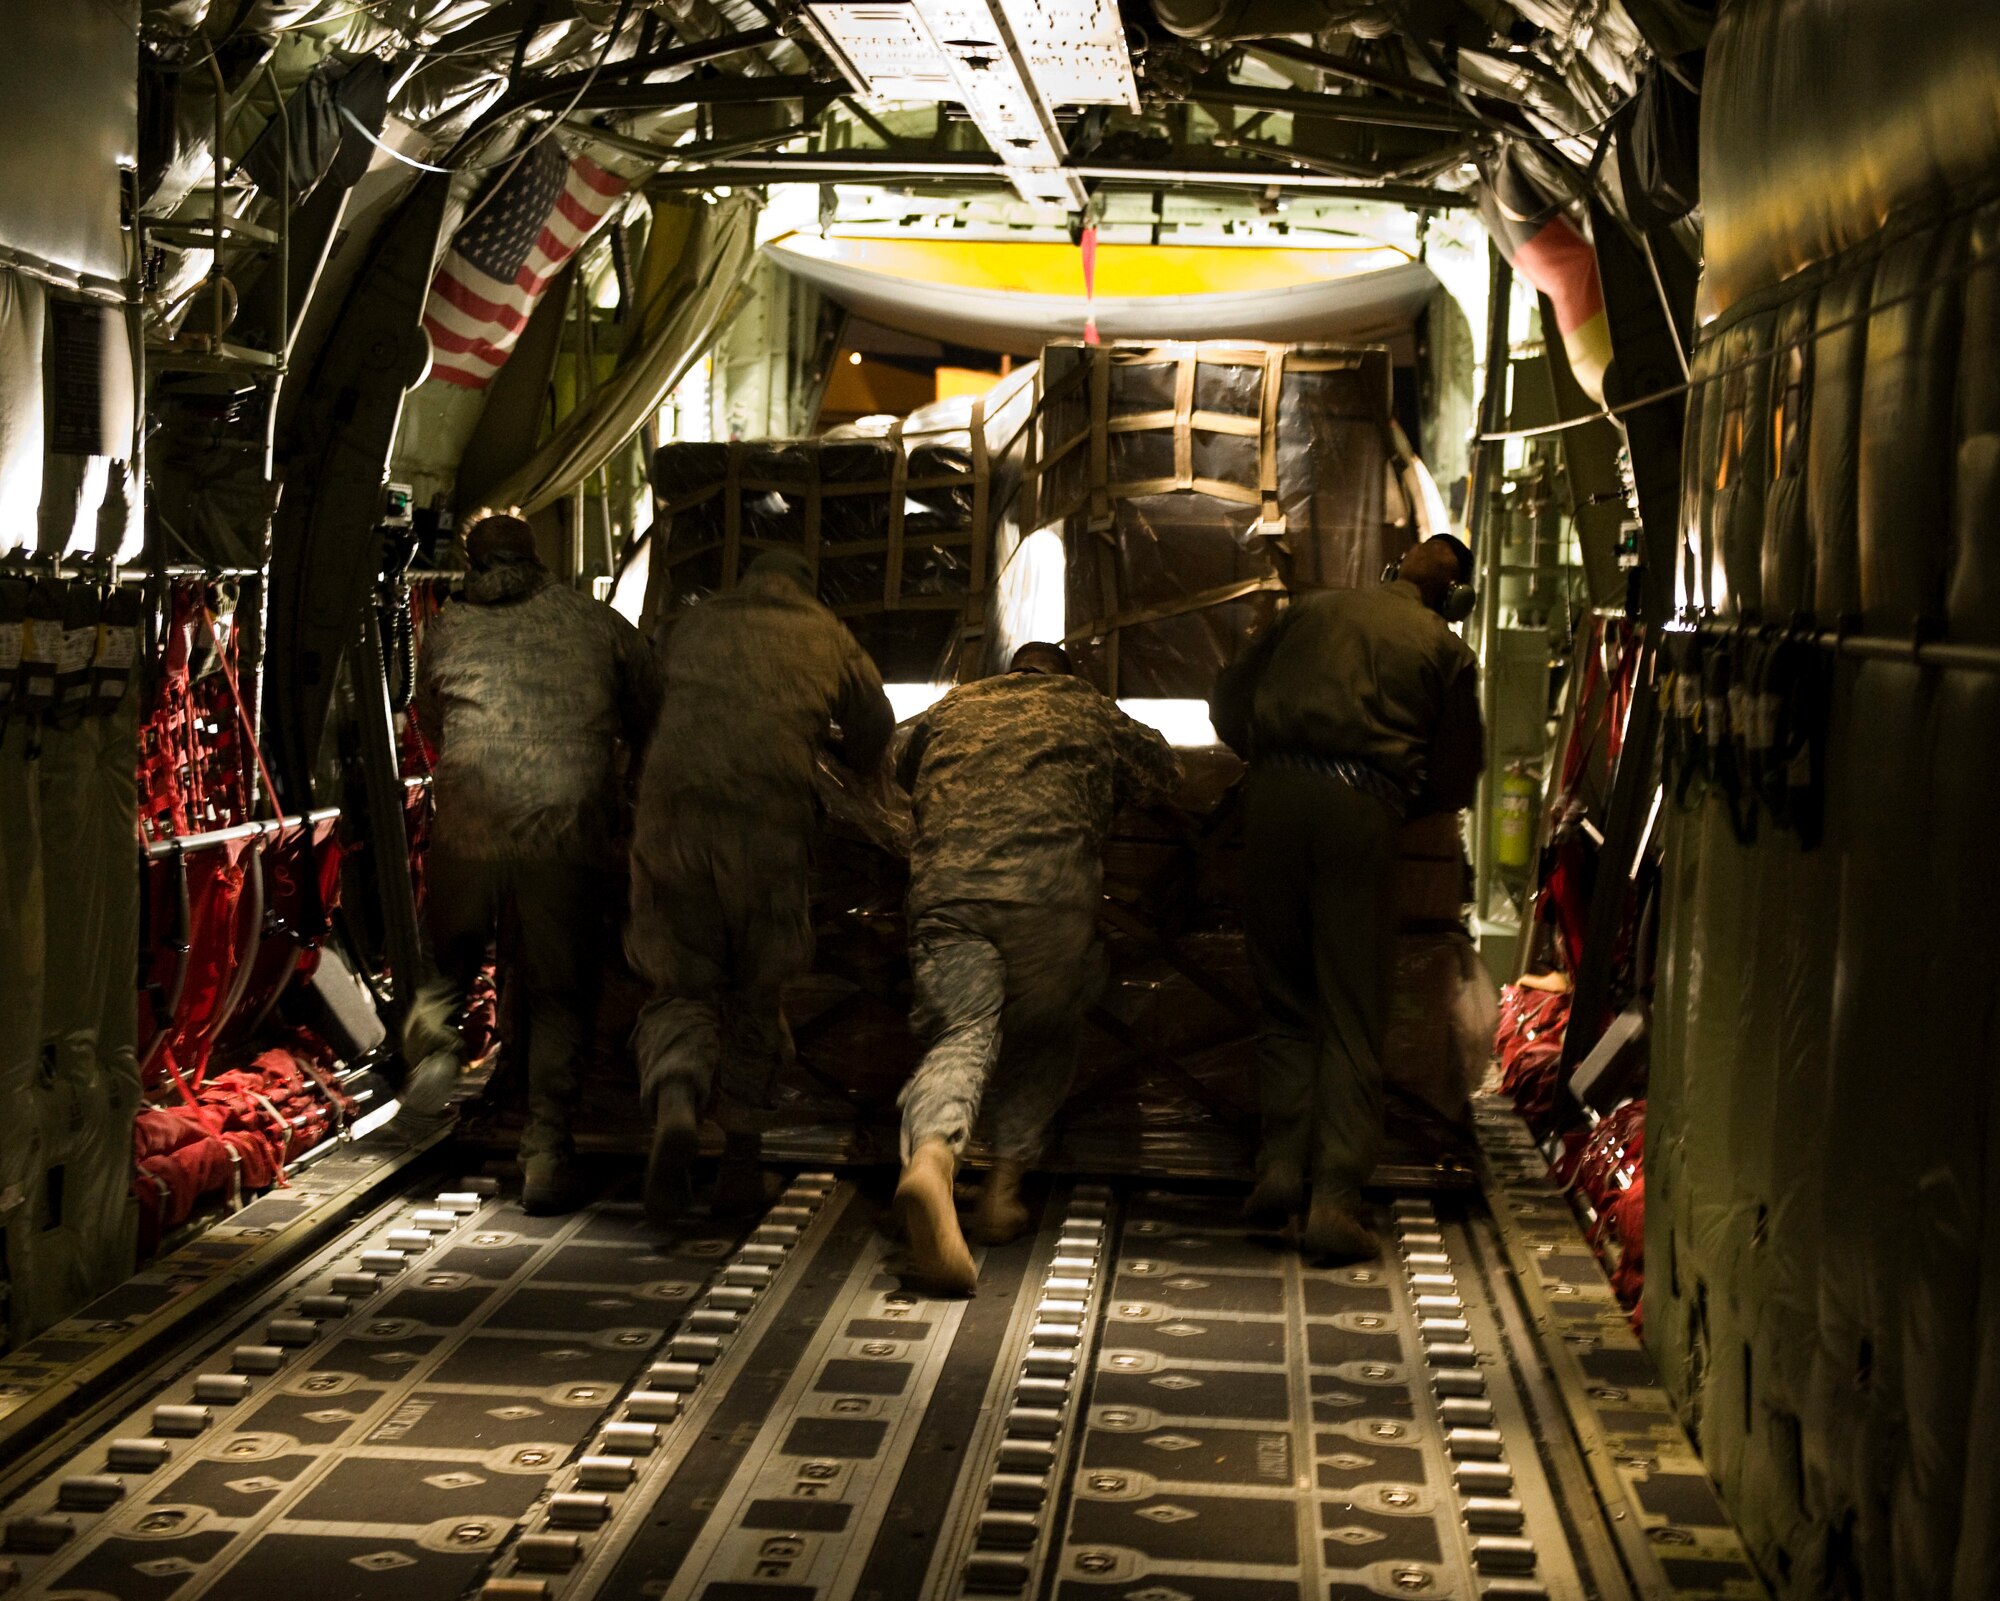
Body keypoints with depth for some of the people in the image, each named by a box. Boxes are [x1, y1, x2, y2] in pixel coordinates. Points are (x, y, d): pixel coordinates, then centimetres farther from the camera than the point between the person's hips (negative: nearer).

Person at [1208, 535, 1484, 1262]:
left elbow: (1228, 702, 21)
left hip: (1274, 793, 2)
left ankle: (1281, 1163, 1)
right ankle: (1335, 1199, -5)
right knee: (1351, 1015, 1)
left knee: (1286, 999, 13)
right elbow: (1454, 780, 15)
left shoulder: (1313, 610, 21)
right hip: (1360, 811, -2)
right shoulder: (1445, 649, 15)